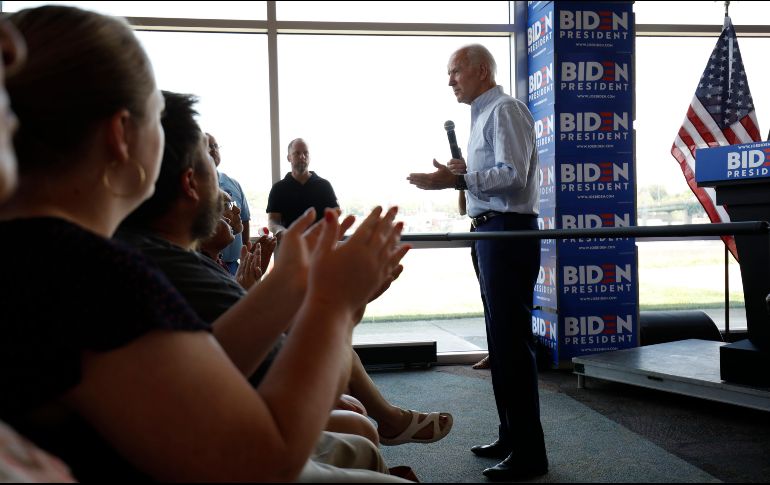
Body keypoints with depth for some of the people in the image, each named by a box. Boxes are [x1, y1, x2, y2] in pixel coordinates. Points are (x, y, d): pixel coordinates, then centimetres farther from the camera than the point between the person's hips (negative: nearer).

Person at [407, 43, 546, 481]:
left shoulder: (504, 110, -9)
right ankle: (511, 438, 27)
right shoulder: (484, 114, 19)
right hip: (493, 232, 10)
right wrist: (462, 174, 12)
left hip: (508, 231, -10)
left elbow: (513, 175, -20)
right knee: (501, 339, 15)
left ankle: (529, 453, 2)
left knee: (512, 341, -7)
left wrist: (457, 179, -21)